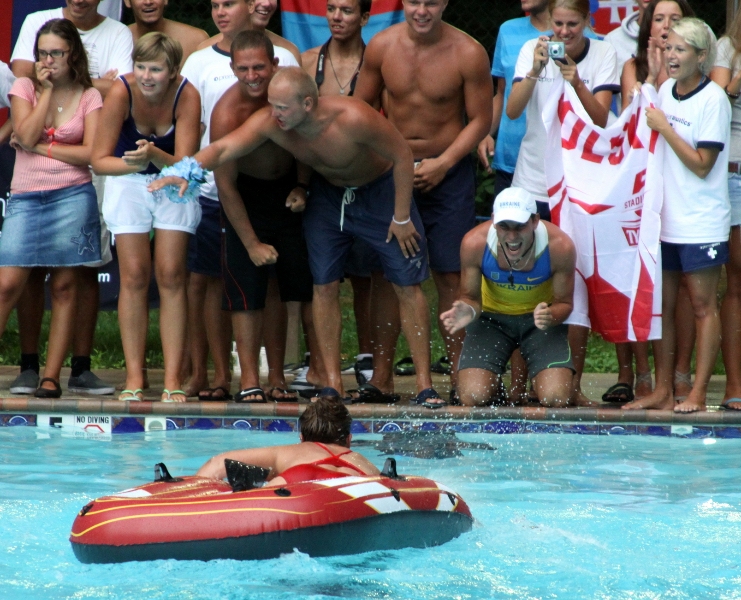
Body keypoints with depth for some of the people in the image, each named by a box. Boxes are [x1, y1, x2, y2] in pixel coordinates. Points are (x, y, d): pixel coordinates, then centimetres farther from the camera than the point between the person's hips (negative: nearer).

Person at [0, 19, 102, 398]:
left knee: (64, 285, 1)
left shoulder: (88, 97, 4)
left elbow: (91, 152, -6)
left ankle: (51, 376, 4)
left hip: (72, 196, 0)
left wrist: (40, 147, -7)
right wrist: (47, 90, -6)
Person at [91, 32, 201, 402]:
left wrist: (155, 156, -43)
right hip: (128, 182, 0)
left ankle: (173, 379, -8)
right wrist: (132, 163, -36)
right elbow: (99, 160, -19)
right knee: (134, 276, -7)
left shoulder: (186, 96, -24)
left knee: (171, 275, -7)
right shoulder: (121, 93, -24)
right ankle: (134, 378, -5)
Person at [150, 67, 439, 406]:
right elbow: (223, 148, -32)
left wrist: (402, 216, -21)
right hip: (327, 194, 4)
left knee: (407, 285, -4)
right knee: (324, 285, -3)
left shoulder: (352, 119, -37)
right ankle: (333, 384, 2)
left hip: (379, 190, -4)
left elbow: (402, 155, -26)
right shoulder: (269, 123, -26)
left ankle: (424, 385, 0)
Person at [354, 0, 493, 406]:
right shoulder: (381, 46, -3)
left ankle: (458, 375, 0)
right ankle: (380, 375, 6)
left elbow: (480, 119, -4)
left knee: (450, 276, -4)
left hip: (448, 172, -2)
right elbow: (362, 106, 9)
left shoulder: (467, 54, -10)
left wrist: (442, 163, -14)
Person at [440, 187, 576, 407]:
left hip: (540, 316, 0)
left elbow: (564, 302, -13)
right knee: (473, 398, -18)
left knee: (556, 400, -19)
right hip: (492, 317, 0)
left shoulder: (560, 246, -27)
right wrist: (468, 311, -36)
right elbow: (470, 297, -10)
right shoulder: (474, 243, -26)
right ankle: (493, 383, 20)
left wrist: (550, 315, -38)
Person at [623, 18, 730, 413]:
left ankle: (697, 393, 2)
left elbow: (702, 164, -15)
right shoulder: (666, 90, 8)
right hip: (664, 218, 7)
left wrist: (664, 128, -14)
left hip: (701, 224, -7)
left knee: (702, 305, 0)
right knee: (662, 305, 8)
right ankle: (662, 391, 13)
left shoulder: (713, 99, -12)